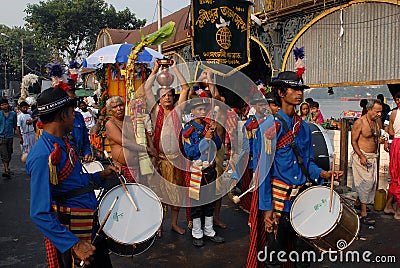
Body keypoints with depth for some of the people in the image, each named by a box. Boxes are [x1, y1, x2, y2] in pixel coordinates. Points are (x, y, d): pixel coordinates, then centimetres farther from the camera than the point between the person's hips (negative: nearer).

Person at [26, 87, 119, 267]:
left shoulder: (63, 143, 6)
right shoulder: (43, 156, -25)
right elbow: (39, 214, -27)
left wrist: (101, 176, 4)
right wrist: (74, 244, -29)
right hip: (72, 233, -9)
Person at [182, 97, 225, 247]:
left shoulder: (209, 126, 8)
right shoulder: (188, 130, -8)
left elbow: (218, 146, 9)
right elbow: (189, 153, -16)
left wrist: (214, 133, -8)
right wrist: (205, 139, -19)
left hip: (210, 169, 5)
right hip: (197, 171, -5)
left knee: (210, 200, 13)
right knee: (197, 201, 4)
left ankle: (209, 231, 27)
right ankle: (197, 234, 19)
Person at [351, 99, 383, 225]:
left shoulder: (378, 122, 7)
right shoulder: (359, 123, -14)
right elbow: (353, 141, -11)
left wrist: (381, 140, 1)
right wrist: (361, 156, -19)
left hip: (373, 156, 7)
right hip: (361, 156, -7)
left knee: (372, 182, 11)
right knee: (366, 183, -10)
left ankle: (358, 203, 34)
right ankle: (363, 215, -5)